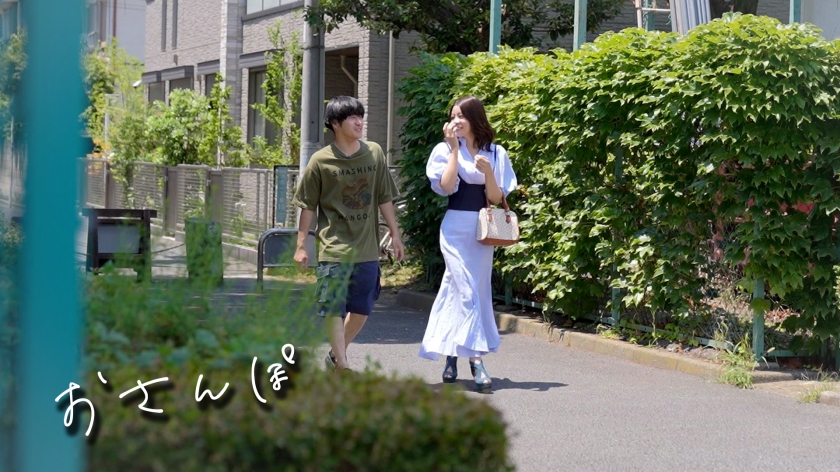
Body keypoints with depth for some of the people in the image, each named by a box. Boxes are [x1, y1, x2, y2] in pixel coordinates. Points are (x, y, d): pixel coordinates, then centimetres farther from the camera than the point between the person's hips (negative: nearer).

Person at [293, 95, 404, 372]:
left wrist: (395, 234, 9)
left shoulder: (374, 154, 4)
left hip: (367, 248, 4)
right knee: (334, 308, -5)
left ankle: (335, 356, 29)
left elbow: (384, 199, 10)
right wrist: (301, 246, -2)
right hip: (334, 248, -4)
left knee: (362, 308, 11)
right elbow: (308, 206, -1)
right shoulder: (321, 161, -6)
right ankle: (342, 369, 0)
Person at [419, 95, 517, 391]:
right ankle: (475, 359, -17)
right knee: (467, 291, -12)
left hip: (483, 230, 3)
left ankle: (451, 356, 16)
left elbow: (497, 198, 2)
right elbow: (446, 187, -12)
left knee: (456, 290, 8)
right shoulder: (445, 150, 2)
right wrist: (455, 149, -10)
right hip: (456, 227, -3)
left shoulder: (495, 154, 7)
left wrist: (488, 172, -15)